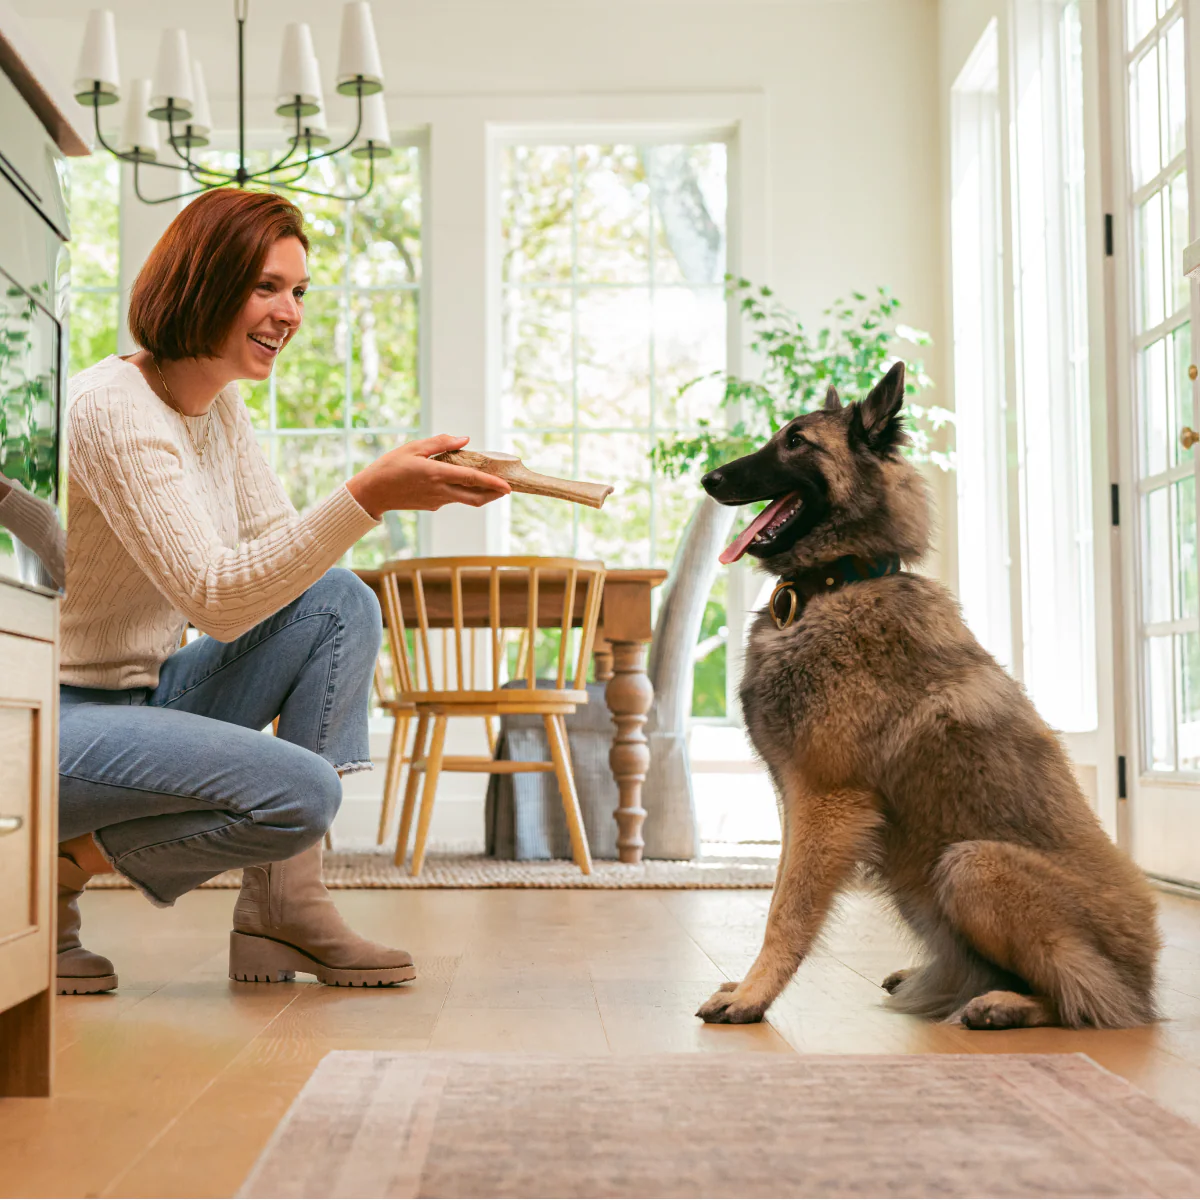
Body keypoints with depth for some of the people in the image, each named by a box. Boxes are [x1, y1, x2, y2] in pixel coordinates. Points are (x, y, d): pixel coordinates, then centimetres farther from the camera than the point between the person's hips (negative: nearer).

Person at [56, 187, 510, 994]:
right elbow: (214, 598, -29)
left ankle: (285, 904, -8)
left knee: (342, 604, -7)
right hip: (56, 720, -9)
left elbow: (281, 558, 6)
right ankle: (56, 871, -5)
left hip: (143, 695, 9)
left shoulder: (220, 404, 7)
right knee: (301, 791, -26)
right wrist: (365, 497, -36)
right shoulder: (113, 410, -21)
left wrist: (392, 490, -11)